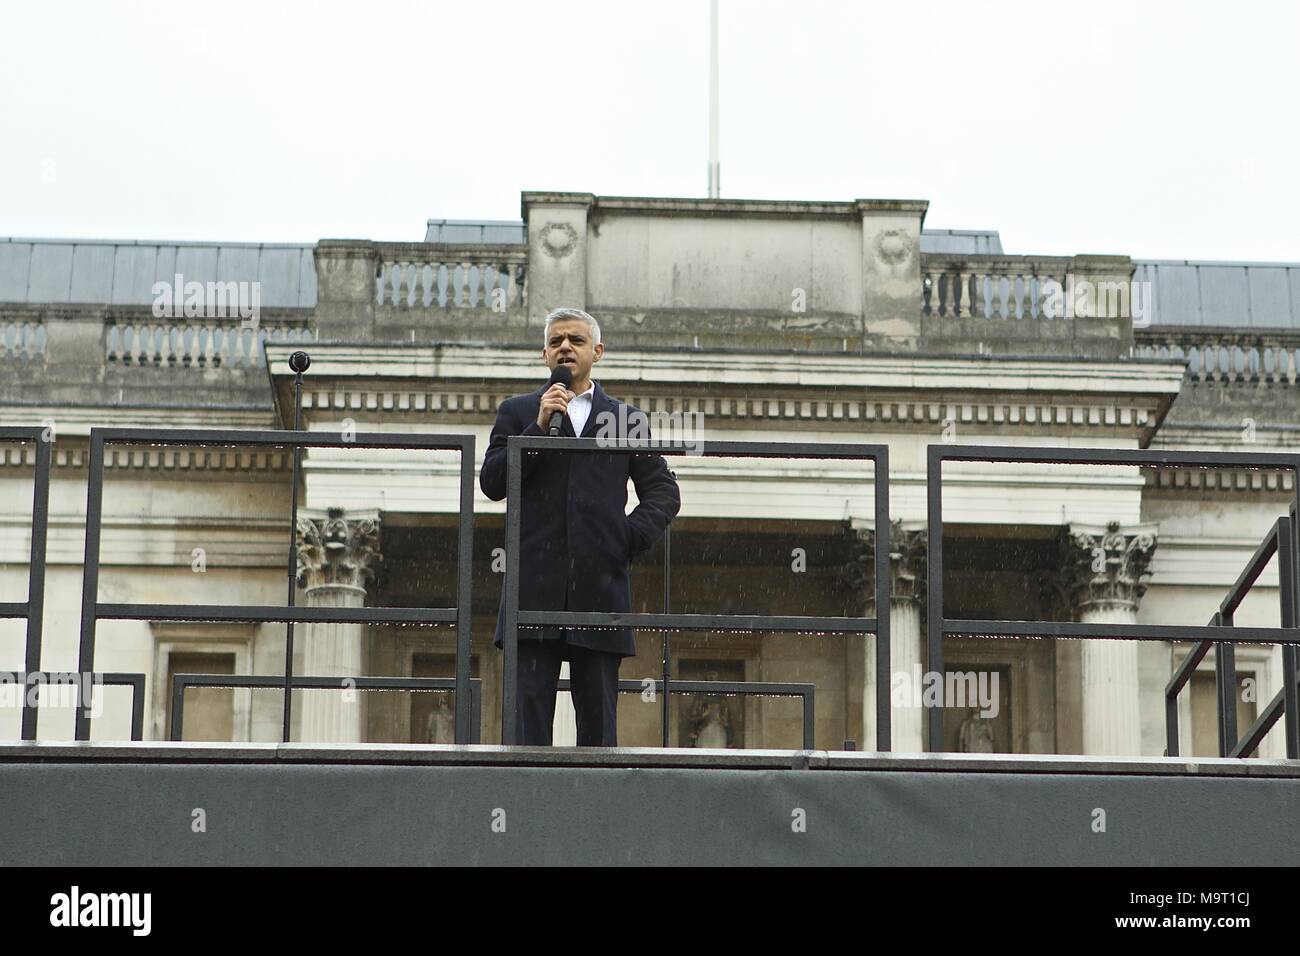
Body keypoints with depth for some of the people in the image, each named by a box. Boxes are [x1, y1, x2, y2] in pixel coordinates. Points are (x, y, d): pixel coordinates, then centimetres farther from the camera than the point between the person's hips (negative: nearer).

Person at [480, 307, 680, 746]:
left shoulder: (627, 418, 16)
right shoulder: (517, 412, 15)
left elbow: (664, 492, 15)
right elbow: (492, 483, 3)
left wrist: (632, 536, -2)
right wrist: (539, 426, -5)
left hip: (600, 587, 1)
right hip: (536, 587, -1)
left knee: (598, 717, 2)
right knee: (529, 710, -6)